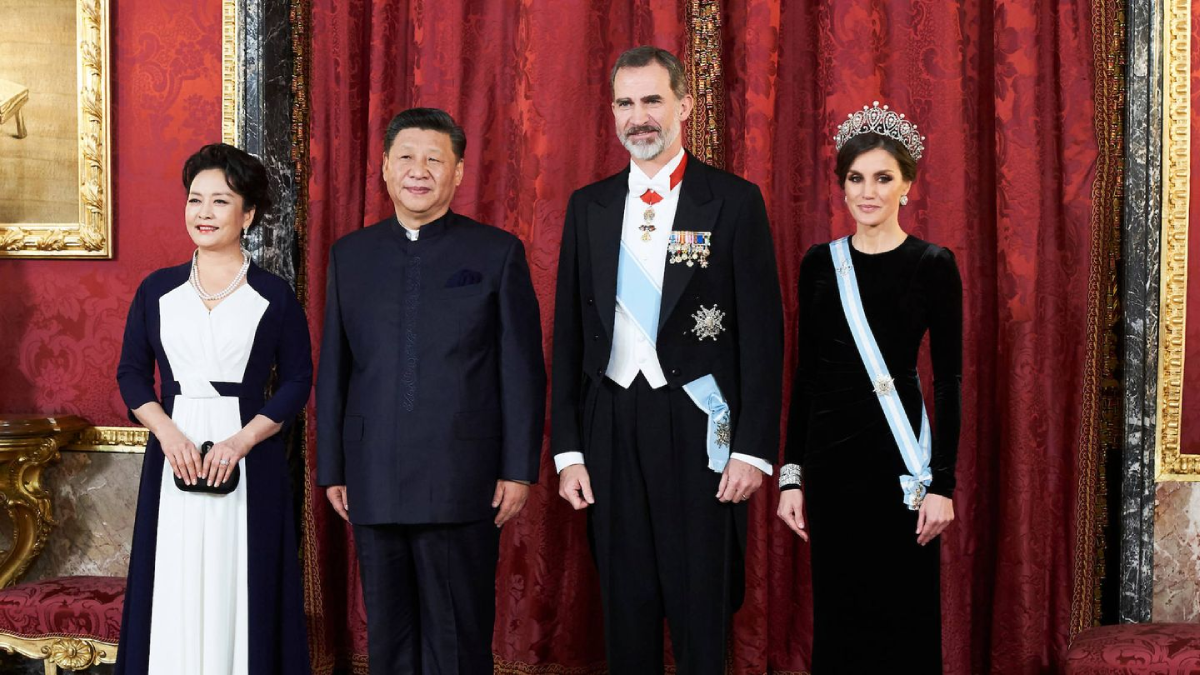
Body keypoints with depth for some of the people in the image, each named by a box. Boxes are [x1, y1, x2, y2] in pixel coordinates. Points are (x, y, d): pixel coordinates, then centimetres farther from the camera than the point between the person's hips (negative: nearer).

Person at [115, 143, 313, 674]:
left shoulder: (274, 295, 3)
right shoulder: (157, 290, 9)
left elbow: (297, 380, 2)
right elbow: (131, 372, 9)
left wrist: (241, 440, -12)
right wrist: (167, 432, -8)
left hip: (250, 463, -2)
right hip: (173, 457, 2)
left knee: (242, 589, 0)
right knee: (173, 594, 2)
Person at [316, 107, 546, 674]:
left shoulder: (498, 253, 1)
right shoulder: (350, 255, 10)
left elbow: (523, 368, -1)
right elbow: (333, 369, 12)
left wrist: (519, 469, -5)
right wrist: (331, 469, 9)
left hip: (462, 483, -3)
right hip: (373, 483, 3)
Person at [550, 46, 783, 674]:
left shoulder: (734, 200, -1)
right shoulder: (588, 206, 10)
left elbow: (762, 330, -4)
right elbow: (569, 333, 10)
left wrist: (753, 448, -10)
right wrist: (567, 449, 4)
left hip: (698, 428, -3)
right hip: (611, 428, 3)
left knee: (702, 615, 3)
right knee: (625, 612, 10)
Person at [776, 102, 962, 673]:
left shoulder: (933, 265, -3)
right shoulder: (820, 262, 7)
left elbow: (948, 380, -5)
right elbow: (806, 372, 9)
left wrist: (942, 484, -11)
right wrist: (791, 473, 5)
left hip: (898, 459, -3)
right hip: (830, 458, 4)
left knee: (903, 614, 2)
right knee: (835, 612, 9)